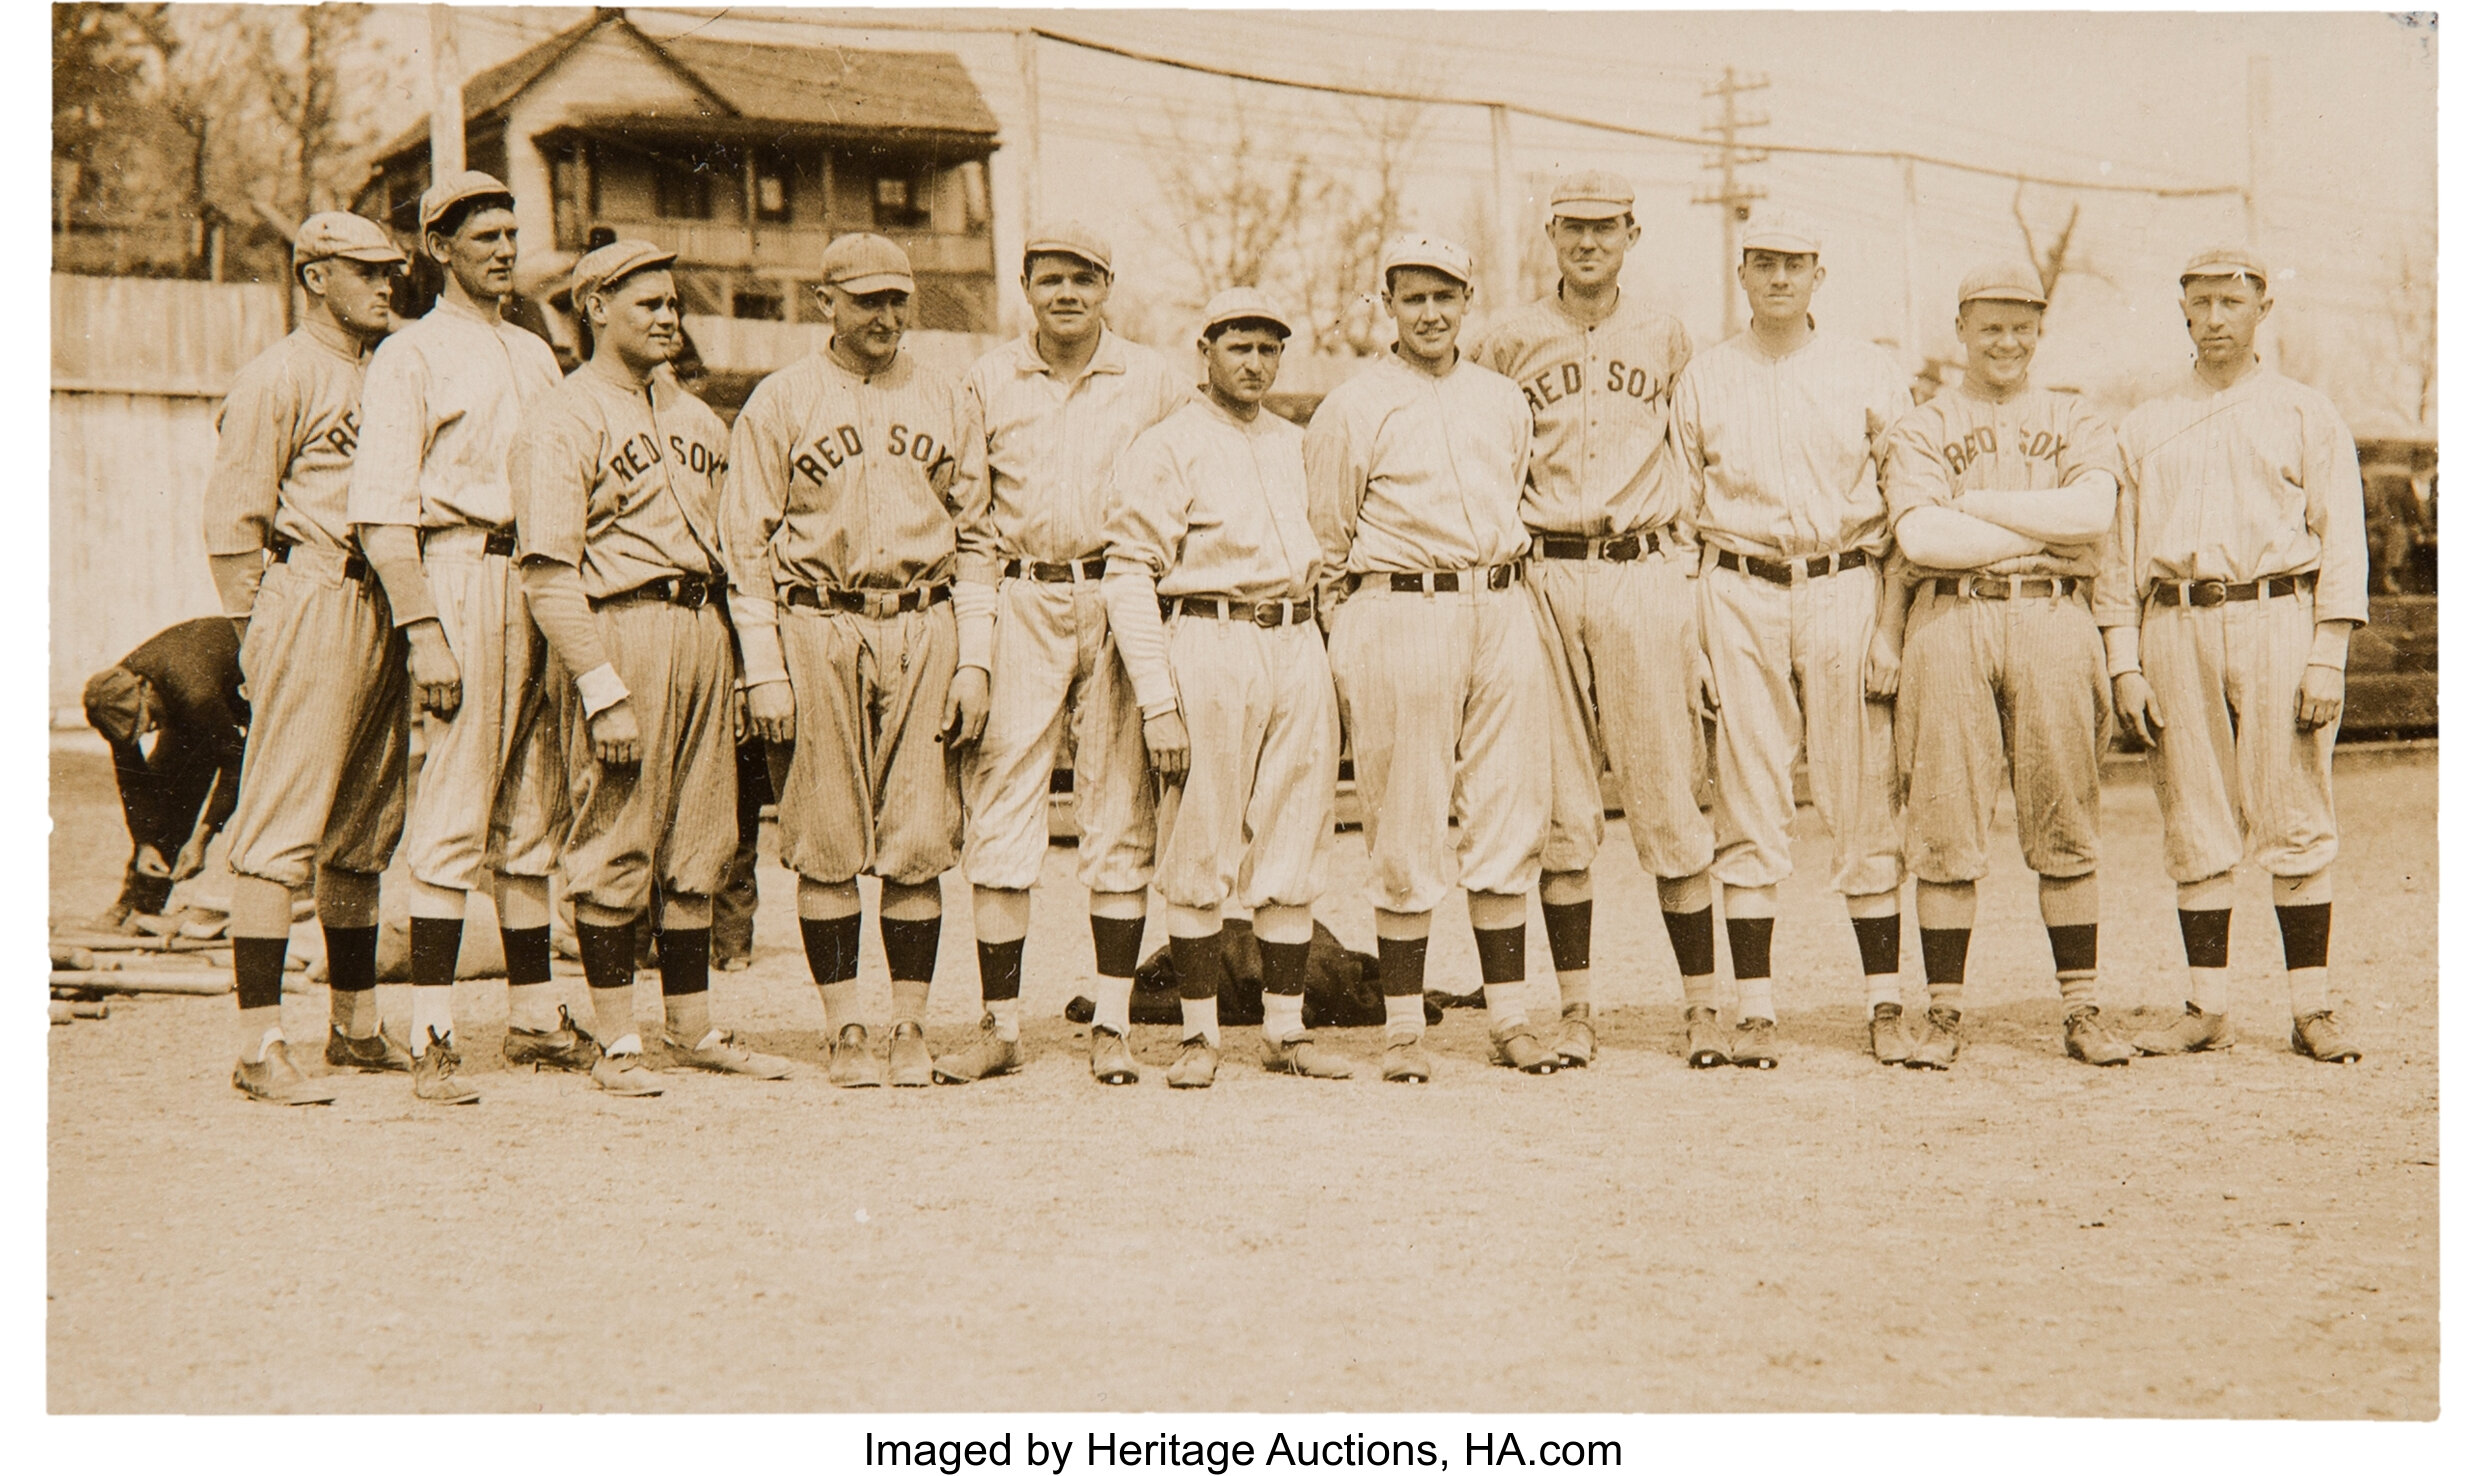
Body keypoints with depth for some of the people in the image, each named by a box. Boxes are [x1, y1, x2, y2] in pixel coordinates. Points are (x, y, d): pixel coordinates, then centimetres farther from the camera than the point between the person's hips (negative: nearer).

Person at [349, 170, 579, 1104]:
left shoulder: (536, 355, 21)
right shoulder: (410, 356, -1)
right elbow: (381, 508, -8)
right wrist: (422, 630, -18)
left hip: (544, 579, 7)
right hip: (461, 571, -7)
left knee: (533, 814, 10)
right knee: (454, 816, -10)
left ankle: (535, 1017, 18)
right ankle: (431, 1040, -8)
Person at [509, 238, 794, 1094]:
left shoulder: (697, 419, 20)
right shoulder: (561, 421, -5)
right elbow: (548, 572, -12)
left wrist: (739, 667, 15)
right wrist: (603, 691, -19)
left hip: (701, 627, 7)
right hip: (616, 630, -7)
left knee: (698, 843, 10)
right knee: (615, 843, -4)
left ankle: (693, 1030, 17)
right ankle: (617, 1043, 2)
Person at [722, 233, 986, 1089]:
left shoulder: (941, 402, 13)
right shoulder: (779, 402, 4)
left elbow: (972, 535, 14)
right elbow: (747, 542, 2)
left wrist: (972, 662, 6)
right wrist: (765, 672, -5)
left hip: (923, 631, 2)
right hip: (815, 632, -2)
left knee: (920, 844, 0)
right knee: (827, 847, -1)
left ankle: (910, 1027, 7)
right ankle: (844, 1029, 7)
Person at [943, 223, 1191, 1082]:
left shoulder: (1154, 383, 7)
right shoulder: (990, 382, 9)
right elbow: (970, 523, 8)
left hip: (1122, 606, 0)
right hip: (1020, 605, 0)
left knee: (1121, 818, 1)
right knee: (999, 815, -3)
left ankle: (1114, 1020, 8)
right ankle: (1000, 1025, 3)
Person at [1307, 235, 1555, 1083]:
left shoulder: (1505, 402, 15)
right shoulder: (1351, 409, 2)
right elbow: (1325, 543, 4)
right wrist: (1346, 654, 1)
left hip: (1503, 613, 4)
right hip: (1399, 619, -4)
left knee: (1509, 820, 4)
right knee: (1407, 829, -2)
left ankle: (1510, 1016, 12)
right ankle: (1402, 1027, 5)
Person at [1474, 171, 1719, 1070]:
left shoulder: (1667, 338, 9)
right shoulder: (1510, 341, 8)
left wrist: (1686, 548, 9)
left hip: (1647, 574, 0)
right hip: (1543, 579, 1)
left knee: (1669, 800, -2)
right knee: (1561, 809, 2)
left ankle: (1703, 1005, 4)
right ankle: (1575, 1009, 8)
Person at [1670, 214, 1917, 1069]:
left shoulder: (1870, 375, 7)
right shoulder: (1701, 379, 10)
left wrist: (1891, 627, -4)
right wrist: (1687, 636, 2)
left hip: (1844, 589, -1)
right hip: (1739, 591, 1)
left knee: (1864, 806, 0)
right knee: (1749, 808, -1)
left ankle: (1885, 1006, 7)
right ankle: (1754, 1011, 3)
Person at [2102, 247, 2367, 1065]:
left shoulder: (2307, 415, 10)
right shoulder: (2145, 425, 17)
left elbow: (2341, 542, 3)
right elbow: (2120, 553, 14)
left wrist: (2328, 658, -8)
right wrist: (2124, 664, 3)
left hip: (2277, 620, -2)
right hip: (2175, 629, 2)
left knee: (2297, 824, -4)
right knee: (2196, 828, 2)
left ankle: (2312, 1010, -1)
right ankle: (2206, 1010, 6)